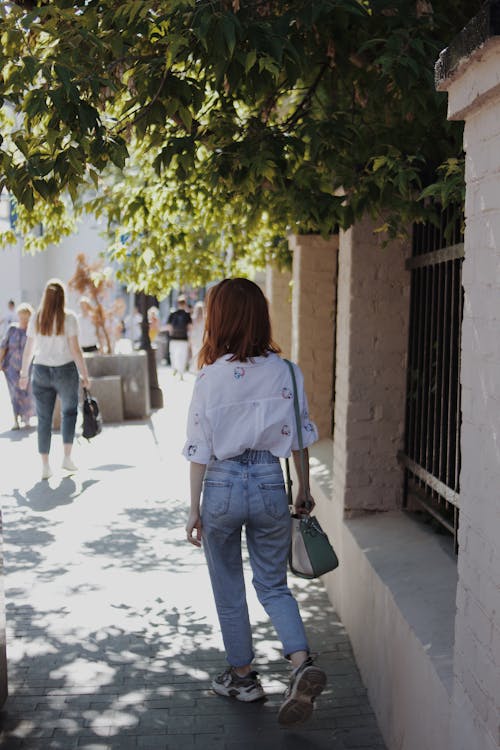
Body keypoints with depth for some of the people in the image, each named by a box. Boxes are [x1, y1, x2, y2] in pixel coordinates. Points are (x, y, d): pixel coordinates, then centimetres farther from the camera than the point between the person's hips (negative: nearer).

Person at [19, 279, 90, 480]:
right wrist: (85, 376, -5)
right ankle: (67, 457, 14)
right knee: (69, 412, 19)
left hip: (41, 372, 2)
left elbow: (28, 349, 4)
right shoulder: (69, 318, -8)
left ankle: (45, 466, 6)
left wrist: (24, 374, 15)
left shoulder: (35, 319, 1)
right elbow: (75, 350, -12)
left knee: (44, 419, 7)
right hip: (66, 371, -2)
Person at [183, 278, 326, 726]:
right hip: (270, 485, 3)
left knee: (228, 589, 16)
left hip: (223, 486, -2)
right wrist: (304, 490, 16)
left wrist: (194, 509, 0)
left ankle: (243, 676, 29)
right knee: (273, 586, 16)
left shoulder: (211, 377, -12)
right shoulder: (286, 372, -4)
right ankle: (302, 663, -4)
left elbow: (200, 451, -8)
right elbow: (300, 438, 2)